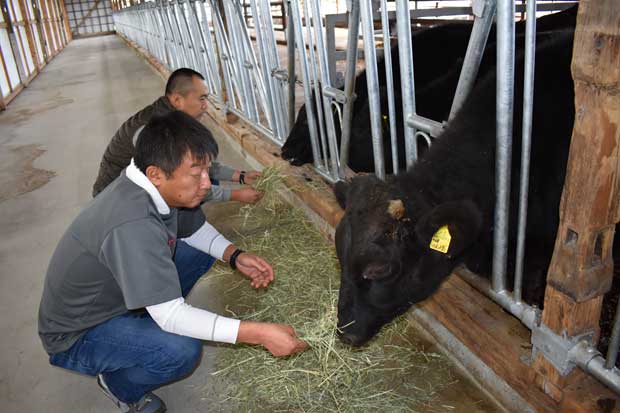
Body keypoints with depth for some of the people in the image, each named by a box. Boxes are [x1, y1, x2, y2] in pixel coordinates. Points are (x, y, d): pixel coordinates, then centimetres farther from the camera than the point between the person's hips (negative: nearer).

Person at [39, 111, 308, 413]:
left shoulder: (152, 185, -13)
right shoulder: (132, 226, -39)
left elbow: (193, 226, 6)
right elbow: (171, 316, -35)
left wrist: (235, 256, -11)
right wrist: (260, 334, -35)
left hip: (113, 295, 8)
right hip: (75, 337, -8)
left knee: (200, 252, 4)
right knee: (182, 351, -30)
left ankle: (141, 325, 12)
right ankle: (120, 385, 3)